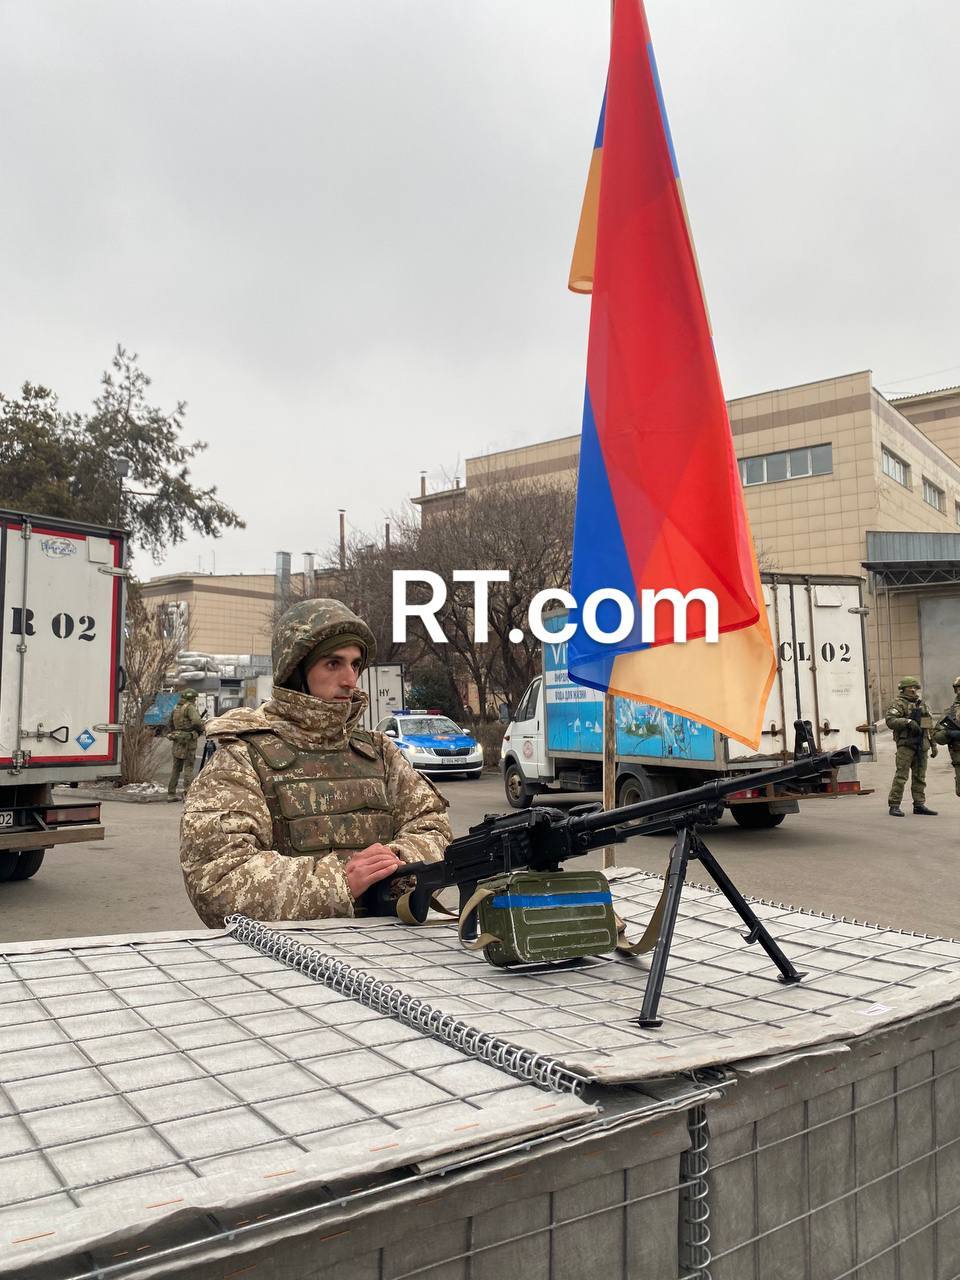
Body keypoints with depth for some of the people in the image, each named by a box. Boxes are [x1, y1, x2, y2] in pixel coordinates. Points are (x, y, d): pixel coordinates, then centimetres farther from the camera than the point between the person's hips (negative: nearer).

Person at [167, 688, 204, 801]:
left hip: (177, 740, 7)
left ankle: (171, 793, 14)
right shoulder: (190, 707, -12)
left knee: (176, 768, 12)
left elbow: (171, 725, 21)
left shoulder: (176, 708, 12)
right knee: (188, 767, -3)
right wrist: (202, 728, -6)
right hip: (188, 740, -7)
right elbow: (197, 722, -25)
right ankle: (187, 794, -6)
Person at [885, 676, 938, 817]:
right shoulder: (900, 704, -4)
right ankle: (894, 805, -6)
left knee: (920, 776, 9)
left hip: (921, 745, 7)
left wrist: (933, 744, 19)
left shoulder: (923, 705, 18)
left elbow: (929, 726, 23)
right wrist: (908, 722, -26)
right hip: (906, 744, -7)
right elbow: (890, 720, -17)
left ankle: (919, 805, 15)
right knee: (901, 775, -9)